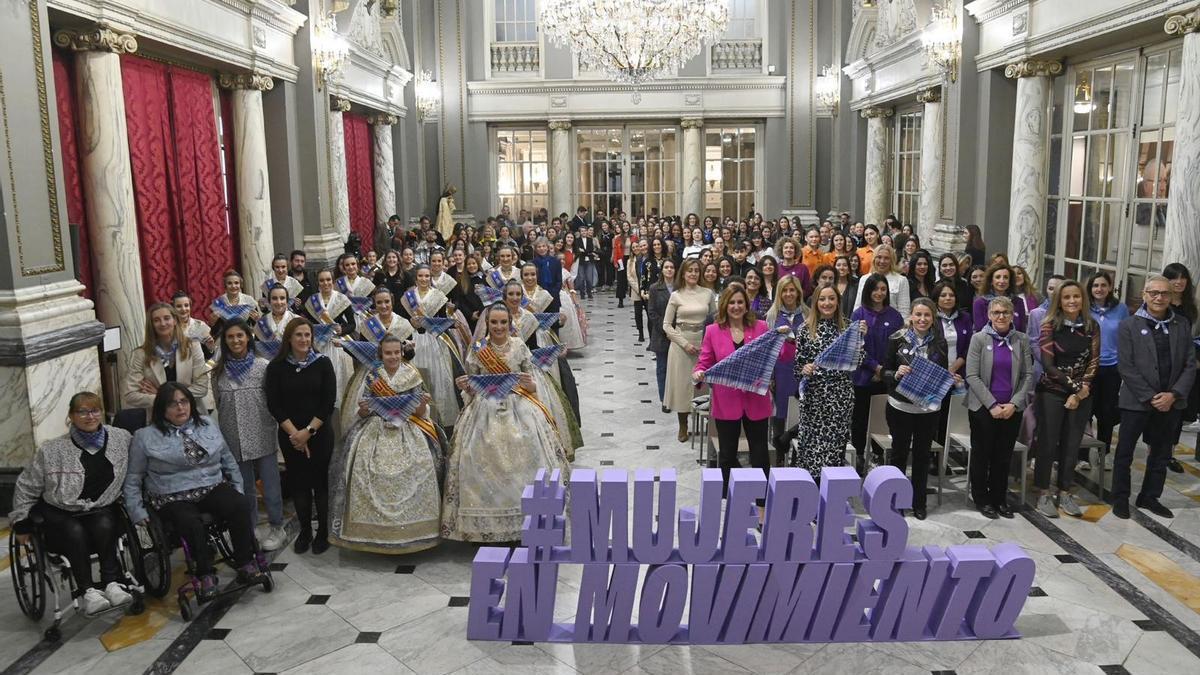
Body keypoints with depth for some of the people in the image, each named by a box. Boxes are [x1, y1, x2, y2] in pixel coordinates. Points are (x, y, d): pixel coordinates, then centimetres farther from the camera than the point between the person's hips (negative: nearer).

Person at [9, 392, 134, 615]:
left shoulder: (122, 438, 0)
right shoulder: (52, 450, -4)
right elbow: (26, 487, 6)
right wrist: (21, 523, 7)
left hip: (102, 510, 1)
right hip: (60, 514, -1)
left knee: (104, 525, -31)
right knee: (75, 531, -32)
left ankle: (111, 582, -26)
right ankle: (87, 591, -29)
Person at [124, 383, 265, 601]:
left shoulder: (207, 425, 15)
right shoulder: (145, 437, 5)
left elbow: (228, 460, 22)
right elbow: (132, 478, 9)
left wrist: (239, 488, 14)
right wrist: (137, 511, 0)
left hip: (213, 488, 3)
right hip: (173, 499, -3)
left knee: (240, 505, -28)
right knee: (192, 524, -35)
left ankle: (245, 564, -19)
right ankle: (204, 575, -18)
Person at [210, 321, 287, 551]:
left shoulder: (262, 366, -5)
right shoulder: (219, 371, 5)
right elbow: (218, 404, 13)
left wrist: (272, 426, -5)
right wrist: (222, 433, 13)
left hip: (262, 436, -3)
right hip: (234, 439, 3)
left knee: (270, 483, 3)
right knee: (243, 486, 13)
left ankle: (276, 528, 18)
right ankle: (249, 530, 26)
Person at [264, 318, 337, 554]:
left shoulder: (322, 363, -2)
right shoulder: (276, 366, 0)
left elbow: (329, 403, -5)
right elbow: (274, 404, -2)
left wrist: (308, 431, -12)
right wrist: (294, 432, -11)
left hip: (319, 434, -1)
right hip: (289, 435, 1)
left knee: (320, 481, 2)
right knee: (298, 482, 8)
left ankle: (323, 532, 15)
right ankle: (304, 531, 21)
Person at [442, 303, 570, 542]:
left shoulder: (520, 348, 2)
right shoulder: (477, 350, 3)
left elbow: (533, 386, 6)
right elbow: (471, 389, 9)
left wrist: (529, 385, -16)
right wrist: (465, 387, -13)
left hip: (518, 409, 0)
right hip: (485, 411, 0)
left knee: (523, 458, -9)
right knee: (482, 459, -6)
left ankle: (529, 518, 6)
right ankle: (486, 523, 9)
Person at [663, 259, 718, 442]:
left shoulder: (708, 293, 2)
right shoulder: (676, 296, -3)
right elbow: (666, 325, -2)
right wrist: (685, 344, -10)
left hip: (702, 342, 1)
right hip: (681, 343, -1)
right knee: (682, 383, 4)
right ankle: (683, 426, 18)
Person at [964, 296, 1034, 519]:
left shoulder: (1022, 340, 3)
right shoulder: (979, 338, -5)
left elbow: (1028, 375, 2)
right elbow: (972, 376, -9)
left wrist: (1014, 403, -8)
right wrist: (992, 405, -13)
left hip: (1012, 409, 2)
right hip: (983, 407, -2)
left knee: (1004, 455, 9)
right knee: (982, 453, 7)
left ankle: (1000, 498, 24)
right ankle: (981, 499, 20)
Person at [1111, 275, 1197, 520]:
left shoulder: (1182, 324, 5)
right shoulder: (1129, 326, -4)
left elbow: (1190, 365, 3)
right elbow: (1125, 366, -9)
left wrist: (1173, 394, -10)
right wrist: (1150, 397, -14)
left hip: (1170, 402, 3)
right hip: (1137, 401, -3)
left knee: (1161, 453, 13)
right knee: (1125, 452, 4)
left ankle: (1149, 497, 26)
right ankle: (1120, 498, 17)